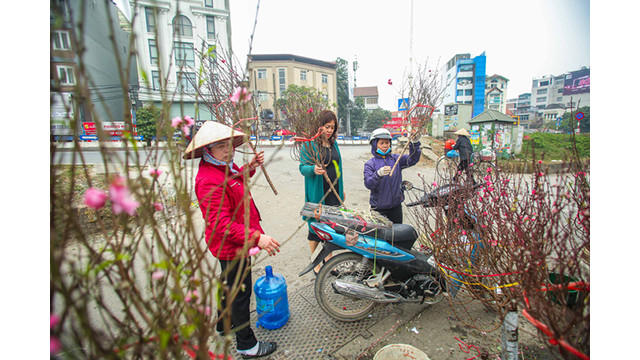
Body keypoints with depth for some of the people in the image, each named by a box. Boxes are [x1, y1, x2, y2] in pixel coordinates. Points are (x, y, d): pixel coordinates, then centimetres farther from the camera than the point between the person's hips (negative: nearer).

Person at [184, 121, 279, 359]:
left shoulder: (224, 167, 3)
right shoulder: (209, 181, -30)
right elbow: (221, 224, -34)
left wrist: (250, 167, 10)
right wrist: (257, 237, -39)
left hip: (234, 243, 11)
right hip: (232, 246, -11)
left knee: (231, 284, 28)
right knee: (241, 292, 6)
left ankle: (224, 324, 52)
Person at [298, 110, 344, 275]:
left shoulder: (333, 143, 11)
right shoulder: (309, 143, -9)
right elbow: (302, 167, -12)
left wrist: (341, 189, 19)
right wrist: (313, 169, -34)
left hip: (334, 192, 6)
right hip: (317, 193, -6)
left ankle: (328, 257, 32)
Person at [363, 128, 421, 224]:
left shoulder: (396, 159, 4)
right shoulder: (370, 164, -5)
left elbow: (412, 160, -8)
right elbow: (368, 184, -17)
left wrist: (414, 145, -24)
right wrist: (378, 174, -35)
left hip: (396, 205, 3)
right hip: (378, 207, -3)